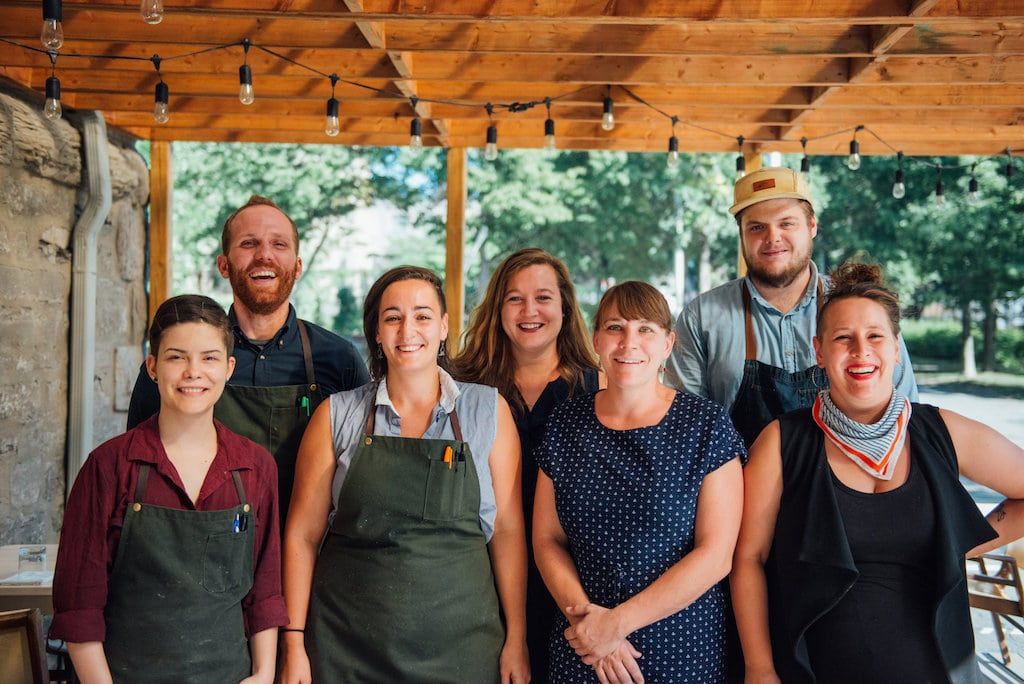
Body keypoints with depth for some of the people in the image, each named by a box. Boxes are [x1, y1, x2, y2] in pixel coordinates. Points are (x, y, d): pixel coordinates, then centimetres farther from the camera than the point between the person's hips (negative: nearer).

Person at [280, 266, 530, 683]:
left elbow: (508, 529, -1)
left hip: (461, 643, 0)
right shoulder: (337, 416, 1)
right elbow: (303, 533, 2)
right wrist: (294, 644, -2)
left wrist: (516, 640, -3)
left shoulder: (489, 410, 0)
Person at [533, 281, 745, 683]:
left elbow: (716, 554, -12)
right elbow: (547, 539, 2)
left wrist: (618, 621, -15)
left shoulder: (705, 425, -8)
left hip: (682, 651, -2)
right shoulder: (566, 424, 1)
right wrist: (584, 614, -13)